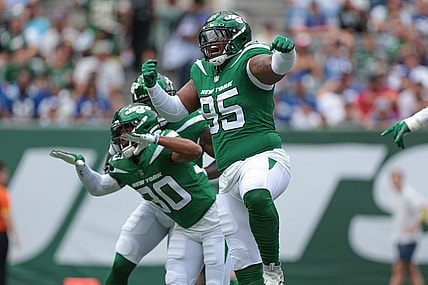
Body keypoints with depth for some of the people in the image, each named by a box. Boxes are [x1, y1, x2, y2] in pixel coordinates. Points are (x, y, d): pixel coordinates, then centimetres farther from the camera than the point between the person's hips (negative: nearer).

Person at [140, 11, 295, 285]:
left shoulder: (249, 61, -4)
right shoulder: (203, 73, 17)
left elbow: (277, 67, -25)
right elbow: (174, 111, 23)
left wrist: (285, 51, -48)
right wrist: (152, 86, 6)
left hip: (263, 158, -8)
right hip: (229, 173, 8)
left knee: (256, 196, -42)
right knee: (243, 260, 8)